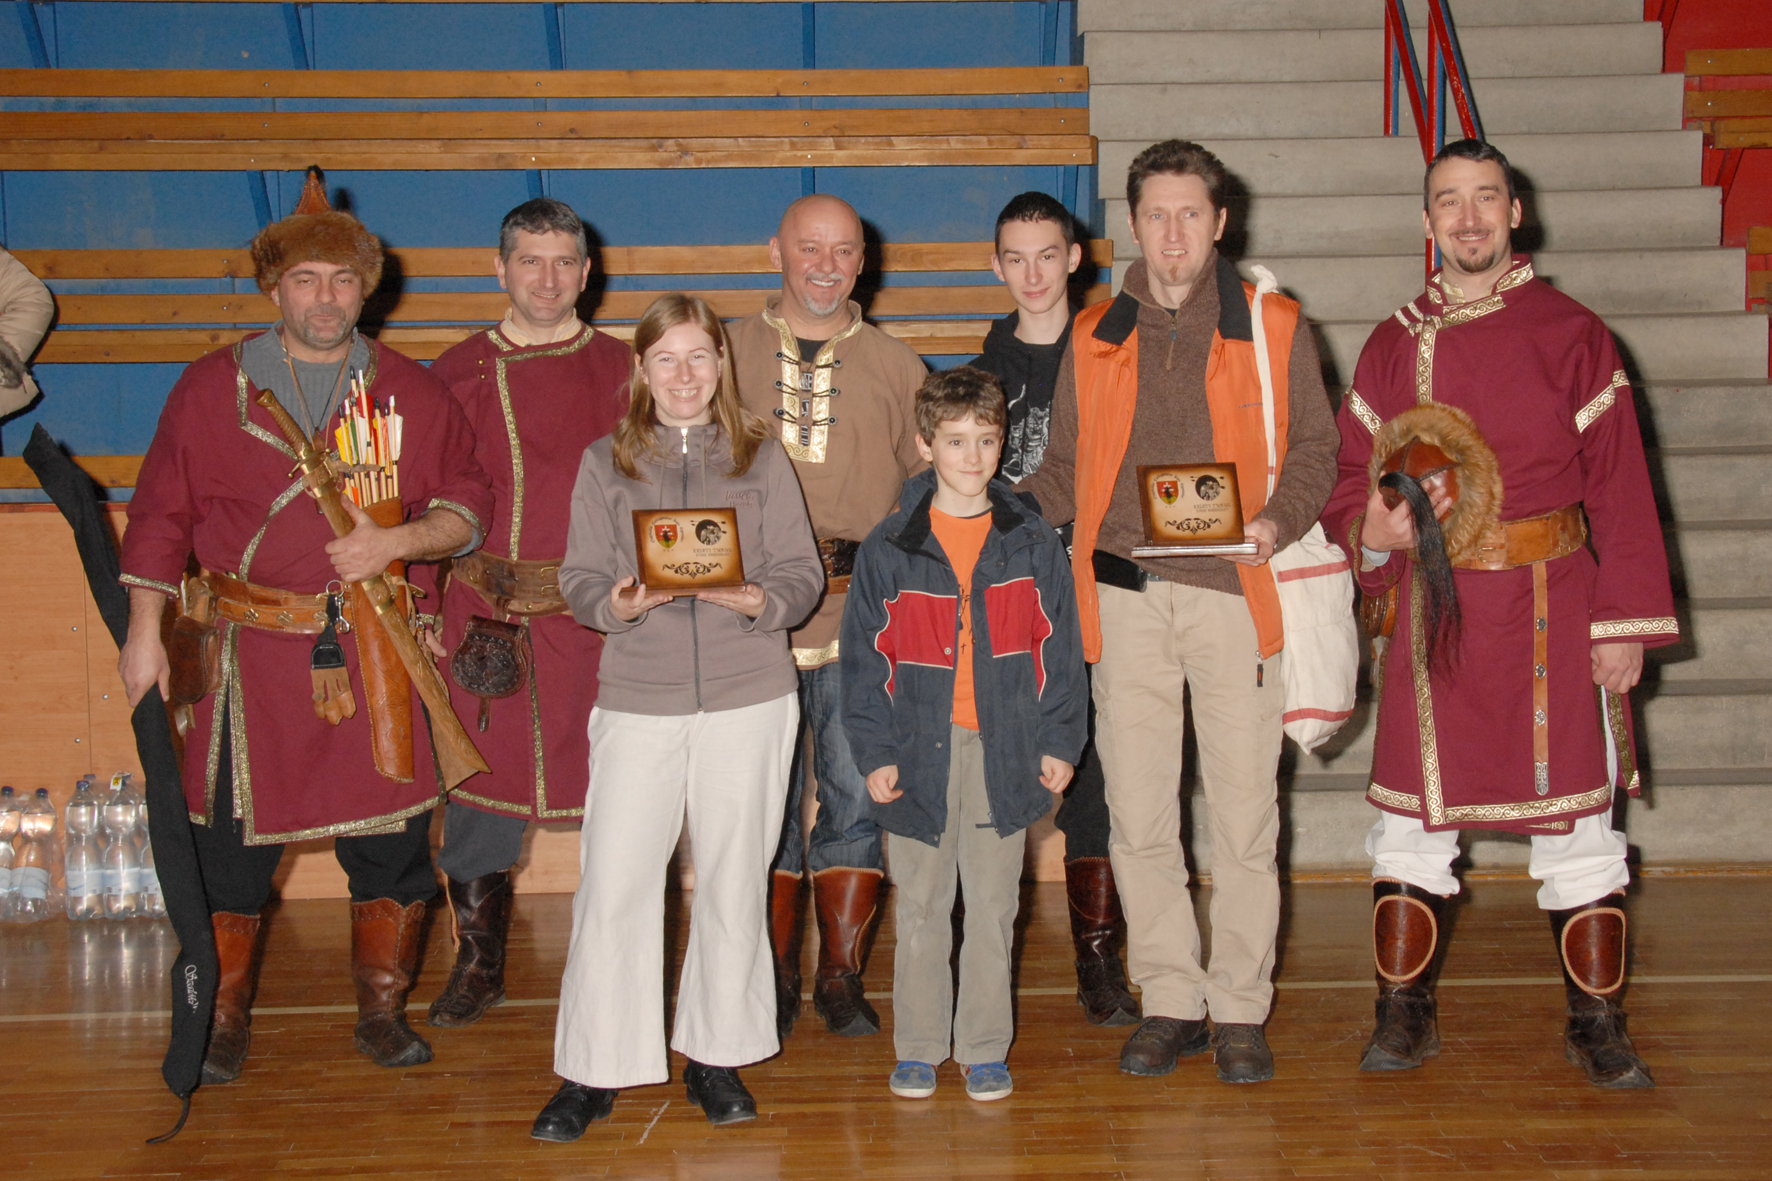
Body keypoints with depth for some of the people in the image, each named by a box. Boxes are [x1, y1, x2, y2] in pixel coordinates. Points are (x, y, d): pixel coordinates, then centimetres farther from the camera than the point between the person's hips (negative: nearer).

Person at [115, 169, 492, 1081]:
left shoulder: (410, 393, 8)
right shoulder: (211, 388, 7)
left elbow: (469, 507, 7)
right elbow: (161, 515, 9)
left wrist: (398, 540, -11)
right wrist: (144, 632, 4)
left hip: (372, 652, 1)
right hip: (249, 648, 0)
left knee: (392, 837, 1)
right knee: (228, 836, 2)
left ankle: (382, 1007, 19)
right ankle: (224, 1020, 19)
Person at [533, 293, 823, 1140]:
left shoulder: (761, 456, 8)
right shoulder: (605, 462, 9)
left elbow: (803, 574, 4)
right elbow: (580, 581, 5)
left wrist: (758, 600, -17)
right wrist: (619, 605, -17)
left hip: (749, 697, 0)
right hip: (637, 699, 0)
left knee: (733, 881, 6)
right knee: (611, 885, -4)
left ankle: (716, 1059, 22)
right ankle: (591, 1073, 9)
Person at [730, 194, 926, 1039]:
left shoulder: (897, 368, 11)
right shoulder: (726, 357, 9)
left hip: (864, 623, 0)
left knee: (857, 799, 2)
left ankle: (842, 977, 15)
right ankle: (774, 978, 17)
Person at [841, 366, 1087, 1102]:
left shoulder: (1032, 544, 4)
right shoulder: (889, 549, 0)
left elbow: (1059, 648, 7)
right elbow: (865, 656, 1)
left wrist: (1060, 740, 2)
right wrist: (874, 751, -4)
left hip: (1005, 750, 1)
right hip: (921, 747, 0)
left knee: (993, 908, 8)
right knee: (920, 909, 9)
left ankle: (986, 1049, 20)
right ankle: (919, 1048, 22)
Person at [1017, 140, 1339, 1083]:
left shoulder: (1270, 327, 7)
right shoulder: (1095, 338, 13)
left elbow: (1313, 447, 7)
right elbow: (1066, 469, 18)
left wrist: (1277, 521, -12)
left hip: (1233, 590, -2)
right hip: (1125, 592, 2)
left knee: (1242, 812, 1)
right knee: (1137, 811, 4)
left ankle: (1240, 1007, 14)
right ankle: (1169, 1000, 17)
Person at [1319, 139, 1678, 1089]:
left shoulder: (1571, 334, 2)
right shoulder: (1392, 346, 9)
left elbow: (1620, 486, 0)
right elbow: (1352, 479, 12)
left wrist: (1626, 622, -5)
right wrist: (1369, 531, -12)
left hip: (1549, 603, -2)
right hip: (1432, 607, 2)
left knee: (1575, 813, 2)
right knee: (1412, 808, 4)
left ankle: (1598, 1026, 16)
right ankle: (1403, 1014, 17)